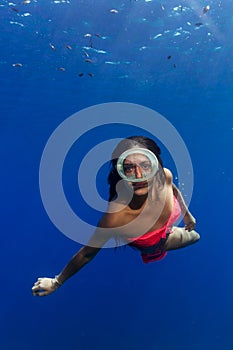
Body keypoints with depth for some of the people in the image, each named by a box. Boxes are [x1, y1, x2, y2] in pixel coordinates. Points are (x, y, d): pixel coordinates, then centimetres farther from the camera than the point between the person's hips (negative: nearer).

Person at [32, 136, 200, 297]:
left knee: (195, 237, 34)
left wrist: (187, 214, 8)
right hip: (151, 251, -3)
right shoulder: (115, 215, -47)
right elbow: (87, 253, -32)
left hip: (166, 233, 4)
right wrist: (56, 282, -19)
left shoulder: (165, 176, -35)